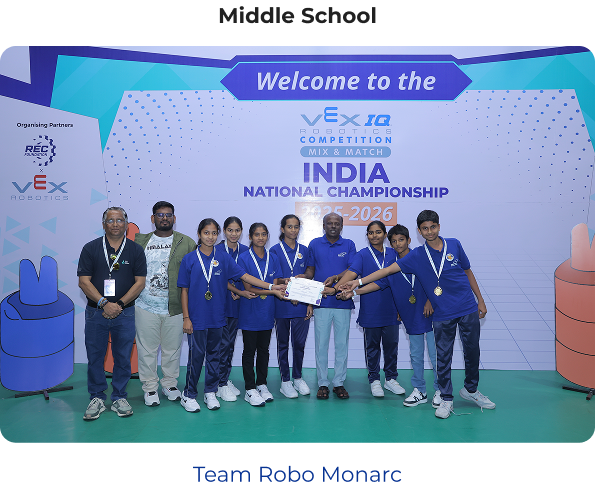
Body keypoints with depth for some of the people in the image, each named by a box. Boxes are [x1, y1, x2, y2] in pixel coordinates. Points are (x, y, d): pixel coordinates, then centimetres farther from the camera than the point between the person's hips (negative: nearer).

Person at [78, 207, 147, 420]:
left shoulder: (136, 250, 2)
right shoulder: (91, 248, 2)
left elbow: (140, 282, -1)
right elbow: (84, 281, -3)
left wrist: (119, 304, -10)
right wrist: (104, 303, -13)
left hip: (125, 313, 0)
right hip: (96, 312, 0)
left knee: (123, 357, 7)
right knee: (95, 357, 7)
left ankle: (119, 398, 22)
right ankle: (97, 398, 22)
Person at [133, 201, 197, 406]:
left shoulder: (187, 243, 3)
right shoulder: (140, 241, 7)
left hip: (175, 308, 0)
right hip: (145, 306, 0)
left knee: (172, 349, 11)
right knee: (147, 349, 8)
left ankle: (170, 384, 29)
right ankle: (150, 387, 24)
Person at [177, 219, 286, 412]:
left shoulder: (224, 258, 2)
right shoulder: (189, 259, -3)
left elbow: (245, 276, -3)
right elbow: (184, 290, -1)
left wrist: (271, 286, -12)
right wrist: (186, 317, -5)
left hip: (216, 316, 3)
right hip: (197, 317, -2)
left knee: (214, 355, 12)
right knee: (196, 356, 3)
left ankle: (210, 393, 27)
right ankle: (188, 395, 20)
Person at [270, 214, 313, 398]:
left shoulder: (304, 250, 9)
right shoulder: (275, 250, -1)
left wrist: (310, 303, 2)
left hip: (301, 305, 3)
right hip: (282, 305, -2)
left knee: (299, 343, 9)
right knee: (283, 344, 8)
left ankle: (298, 378, 27)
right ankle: (285, 380, 20)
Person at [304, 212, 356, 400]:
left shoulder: (349, 245, 5)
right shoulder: (315, 244, 7)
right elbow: (309, 271, 9)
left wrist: (335, 277, -21)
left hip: (343, 301, 0)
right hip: (321, 301, 0)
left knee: (342, 344, 6)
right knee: (321, 344, 3)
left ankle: (339, 383, 18)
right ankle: (322, 383, 15)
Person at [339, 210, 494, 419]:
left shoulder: (454, 245, 0)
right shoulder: (416, 256, -5)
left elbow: (468, 272, 11)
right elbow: (388, 270, -8)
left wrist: (480, 300, 13)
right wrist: (358, 282, -15)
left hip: (468, 309, 2)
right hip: (442, 315, -2)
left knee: (472, 351, 12)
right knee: (443, 357, 2)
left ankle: (471, 390, 35)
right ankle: (446, 399, 18)